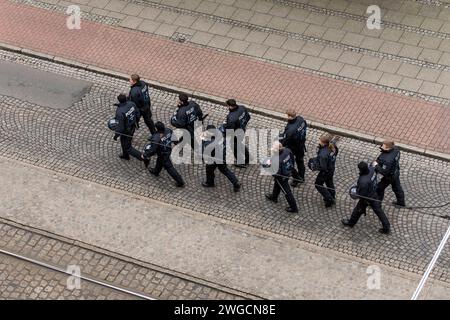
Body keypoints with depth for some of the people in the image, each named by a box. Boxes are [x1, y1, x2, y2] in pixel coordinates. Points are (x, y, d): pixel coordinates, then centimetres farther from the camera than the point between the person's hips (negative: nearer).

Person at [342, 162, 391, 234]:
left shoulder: (363, 181, -42)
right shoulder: (371, 169, -21)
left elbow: (361, 194, -30)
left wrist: (356, 193, -5)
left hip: (367, 198, -6)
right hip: (374, 194, 6)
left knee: (358, 210, 20)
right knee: (378, 210, 20)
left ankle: (351, 223, 46)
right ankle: (386, 227, 30)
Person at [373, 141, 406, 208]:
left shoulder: (387, 160, -43)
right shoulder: (395, 149, -19)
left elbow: (384, 172, -35)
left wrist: (376, 166, -19)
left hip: (389, 176, -8)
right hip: (396, 172, 8)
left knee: (379, 188, 16)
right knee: (397, 188, 28)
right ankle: (401, 203, 48)